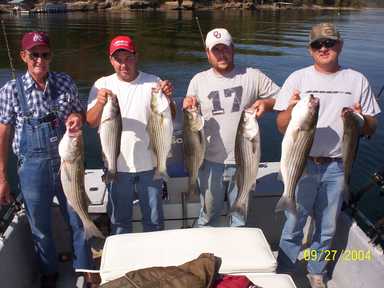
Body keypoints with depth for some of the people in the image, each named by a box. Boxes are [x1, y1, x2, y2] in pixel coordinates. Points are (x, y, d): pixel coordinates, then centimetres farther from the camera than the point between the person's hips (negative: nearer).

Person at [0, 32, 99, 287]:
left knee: (78, 221, 15)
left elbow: (81, 115, 11)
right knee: (41, 228, 16)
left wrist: (78, 119, -15)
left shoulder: (66, 83, -2)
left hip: (67, 163, 2)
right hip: (33, 168, -1)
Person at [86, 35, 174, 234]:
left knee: (154, 219, 16)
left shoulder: (154, 83, -3)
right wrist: (100, 103, -28)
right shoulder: (103, 85, -2)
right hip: (117, 165, 0)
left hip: (149, 165, 0)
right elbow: (91, 122, -8)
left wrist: (168, 99, -23)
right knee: (119, 219, 16)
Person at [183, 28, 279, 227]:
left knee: (240, 216, 17)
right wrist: (188, 106, -14)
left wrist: (266, 103, -17)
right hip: (211, 162, 1)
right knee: (208, 215, 16)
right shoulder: (198, 80, 3)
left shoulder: (253, 76, -2)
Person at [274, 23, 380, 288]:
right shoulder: (298, 78, -2)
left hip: (337, 166, 2)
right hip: (303, 164, -1)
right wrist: (292, 109, -25)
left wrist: (360, 119, -18)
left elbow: (371, 129, 5)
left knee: (327, 227, 15)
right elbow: (281, 127, -4)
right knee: (294, 223, 7)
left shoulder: (357, 80, 2)